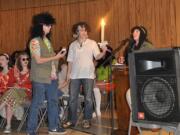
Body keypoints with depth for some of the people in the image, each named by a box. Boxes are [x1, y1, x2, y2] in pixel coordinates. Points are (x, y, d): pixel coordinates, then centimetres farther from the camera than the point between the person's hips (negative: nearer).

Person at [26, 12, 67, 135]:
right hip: (40, 78, -8)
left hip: (51, 76, 8)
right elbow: (38, 60, -15)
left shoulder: (47, 40, 15)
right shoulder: (35, 41, -9)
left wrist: (54, 71, 5)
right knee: (37, 103, -2)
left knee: (53, 101, 11)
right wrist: (55, 57, -15)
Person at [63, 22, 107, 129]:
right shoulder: (73, 45, 9)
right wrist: (68, 73, 3)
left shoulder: (92, 43, 2)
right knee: (72, 99, 6)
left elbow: (97, 57, -7)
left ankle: (87, 120, 14)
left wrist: (103, 52, -26)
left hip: (88, 75, -2)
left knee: (88, 99, 1)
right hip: (75, 75, 2)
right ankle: (72, 120, 18)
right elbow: (70, 60, 10)